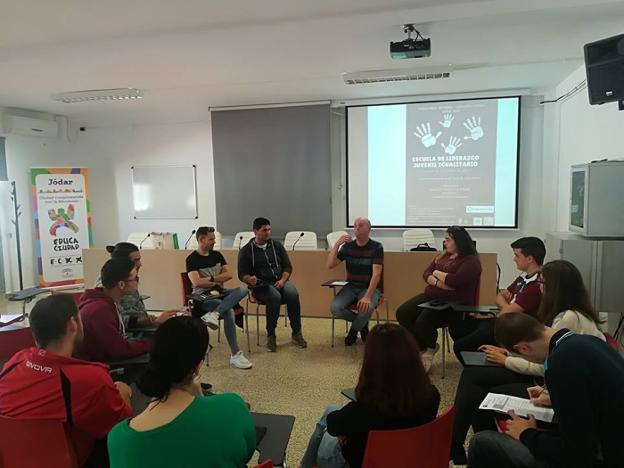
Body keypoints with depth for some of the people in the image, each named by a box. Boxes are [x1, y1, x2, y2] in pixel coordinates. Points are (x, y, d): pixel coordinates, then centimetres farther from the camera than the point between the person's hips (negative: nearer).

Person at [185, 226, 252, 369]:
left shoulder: (217, 255, 13)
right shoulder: (192, 259, -6)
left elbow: (229, 275, 6)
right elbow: (196, 282, -18)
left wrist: (211, 279, -9)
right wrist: (217, 281, -6)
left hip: (220, 293, 6)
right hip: (203, 297, -6)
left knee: (243, 290, -24)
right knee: (228, 312, -33)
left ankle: (214, 314, -40)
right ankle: (235, 355, -29)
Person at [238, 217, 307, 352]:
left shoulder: (277, 245, 14)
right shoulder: (246, 250, 6)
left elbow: (288, 267, 11)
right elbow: (242, 274, 1)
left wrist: (283, 280, -9)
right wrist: (250, 279, -23)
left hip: (280, 282, 3)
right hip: (260, 286, -3)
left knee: (292, 294, -29)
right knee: (275, 297, -35)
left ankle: (296, 333, -17)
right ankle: (270, 335, -18)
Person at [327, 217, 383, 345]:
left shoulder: (376, 247, -9)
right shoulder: (347, 246, 2)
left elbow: (376, 274, -19)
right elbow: (330, 265, -5)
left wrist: (367, 297, -32)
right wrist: (337, 244, -18)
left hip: (370, 288, -3)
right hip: (351, 287, 3)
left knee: (366, 308, -35)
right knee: (335, 308, -25)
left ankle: (354, 330, 0)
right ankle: (362, 323, 4)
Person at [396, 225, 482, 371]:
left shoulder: (471, 260, -9)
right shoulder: (444, 255, 15)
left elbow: (456, 280, -24)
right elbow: (426, 274, 8)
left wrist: (437, 273, -7)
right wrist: (438, 283, -14)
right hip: (431, 296, 8)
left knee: (423, 321, -29)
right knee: (402, 313, -9)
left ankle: (430, 348, 8)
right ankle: (423, 347, 11)